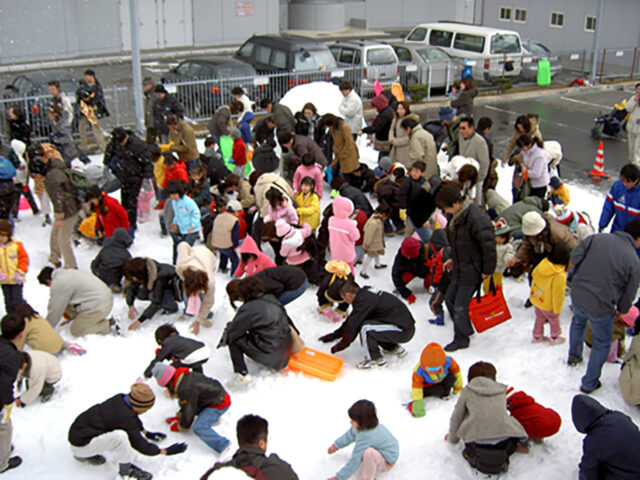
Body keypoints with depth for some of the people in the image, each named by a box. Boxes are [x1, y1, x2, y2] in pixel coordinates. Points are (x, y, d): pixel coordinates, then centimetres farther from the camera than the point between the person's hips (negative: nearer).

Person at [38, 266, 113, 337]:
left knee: (75, 331, 3)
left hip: (98, 307, -10)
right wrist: (71, 316, 33)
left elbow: (55, 310, -6)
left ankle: (107, 325, -1)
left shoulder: (58, 284, -13)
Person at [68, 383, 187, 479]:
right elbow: (140, 445, -15)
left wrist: (147, 433, 23)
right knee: (120, 436, -33)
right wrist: (166, 451, -6)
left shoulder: (120, 399, -3)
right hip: (80, 444, -10)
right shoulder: (125, 417, -26)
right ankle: (125, 470, -5)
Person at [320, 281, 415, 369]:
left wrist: (341, 345, -2)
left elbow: (352, 325, -15)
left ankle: (375, 359, -3)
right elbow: (351, 319, 20)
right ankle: (393, 347, 21)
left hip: (404, 330, -10)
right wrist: (335, 335, 27)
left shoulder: (364, 300, -19)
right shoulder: (366, 294, 10)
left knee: (365, 327, -23)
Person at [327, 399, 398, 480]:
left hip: (387, 463, -9)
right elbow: (350, 434, 13)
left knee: (369, 452, -37)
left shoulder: (365, 437, -35)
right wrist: (337, 445, 26)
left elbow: (354, 462, -28)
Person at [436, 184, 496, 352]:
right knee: (450, 299, 20)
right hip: (459, 268, 10)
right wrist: (453, 259, 16)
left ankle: (461, 340, 21)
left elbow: (489, 245, -25)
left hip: (471, 271, -10)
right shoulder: (458, 215, 3)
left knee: (460, 307, 1)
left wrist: (487, 271, -18)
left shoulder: (476, 218, -27)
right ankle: (466, 329, 39)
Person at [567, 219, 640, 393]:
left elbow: (575, 256, -5)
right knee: (602, 344, 21)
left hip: (577, 295, 4)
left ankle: (574, 355, 56)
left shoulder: (598, 238, -5)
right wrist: (622, 310, 17)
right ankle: (589, 383, 31)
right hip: (600, 307, -4)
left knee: (578, 320, 38)